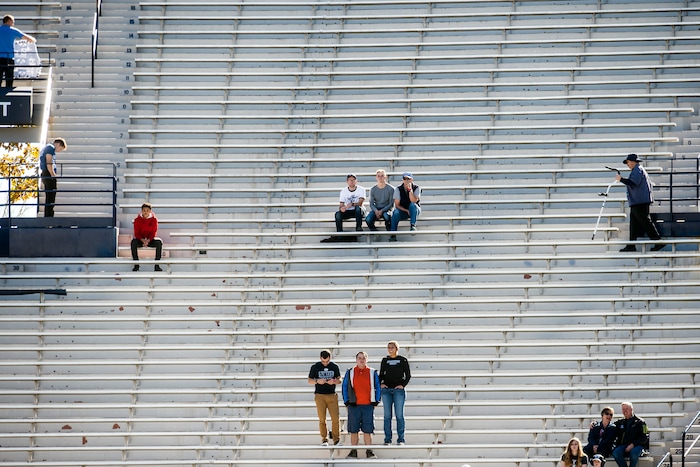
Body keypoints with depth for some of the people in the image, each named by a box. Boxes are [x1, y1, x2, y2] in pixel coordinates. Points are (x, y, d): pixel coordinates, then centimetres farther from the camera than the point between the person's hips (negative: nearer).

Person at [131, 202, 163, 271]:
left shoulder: (154, 219, -6)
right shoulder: (137, 220, -7)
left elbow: (153, 233, -8)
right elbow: (136, 233, -9)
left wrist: (148, 240, -27)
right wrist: (142, 240, -28)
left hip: (150, 240, 1)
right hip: (140, 239, -1)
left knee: (159, 242, -31)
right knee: (133, 242, -35)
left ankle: (157, 265, -27)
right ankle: (136, 265, -30)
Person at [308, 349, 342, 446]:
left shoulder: (334, 367, 7)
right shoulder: (315, 367, 3)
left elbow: (339, 380, 10)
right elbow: (310, 381, 6)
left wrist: (334, 381, -14)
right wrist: (317, 381, -16)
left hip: (332, 395, 1)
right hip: (320, 395, -1)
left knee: (336, 418, -7)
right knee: (322, 419, -2)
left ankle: (336, 438, 3)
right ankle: (324, 439, 5)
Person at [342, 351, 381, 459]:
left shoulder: (373, 373, 7)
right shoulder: (350, 372, 8)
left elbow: (378, 387, 11)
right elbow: (344, 387, 10)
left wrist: (376, 401, 2)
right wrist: (346, 401, 2)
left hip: (368, 405, 0)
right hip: (354, 405, 0)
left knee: (368, 430, -1)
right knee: (353, 430, 2)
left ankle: (369, 451, 4)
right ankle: (353, 451, 8)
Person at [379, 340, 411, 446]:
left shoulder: (403, 360, 5)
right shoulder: (385, 360, 12)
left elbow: (408, 375, 7)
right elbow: (381, 375, 19)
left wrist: (403, 385, -6)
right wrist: (381, 384, 1)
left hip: (398, 390, -2)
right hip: (386, 390, 2)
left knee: (399, 415, -4)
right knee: (387, 415, 1)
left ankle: (401, 439, -1)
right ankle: (387, 439, 5)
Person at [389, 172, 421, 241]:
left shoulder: (416, 188, -7)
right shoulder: (398, 189, -4)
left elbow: (414, 201, -21)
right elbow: (397, 205, -6)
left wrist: (410, 190, -28)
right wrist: (406, 211, -18)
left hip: (414, 210, -1)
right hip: (403, 210, 1)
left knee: (413, 205, -35)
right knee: (395, 213, -32)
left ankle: (413, 226, -36)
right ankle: (393, 234, -33)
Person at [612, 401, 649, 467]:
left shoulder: (640, 422, 6)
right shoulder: (620, 423, 21)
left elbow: (644, 438, -2)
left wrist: (633, 444, -15)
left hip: (637, 445, -4)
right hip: (624, 446, 4)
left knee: (634, 452, -39)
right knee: (616, 452, -29)